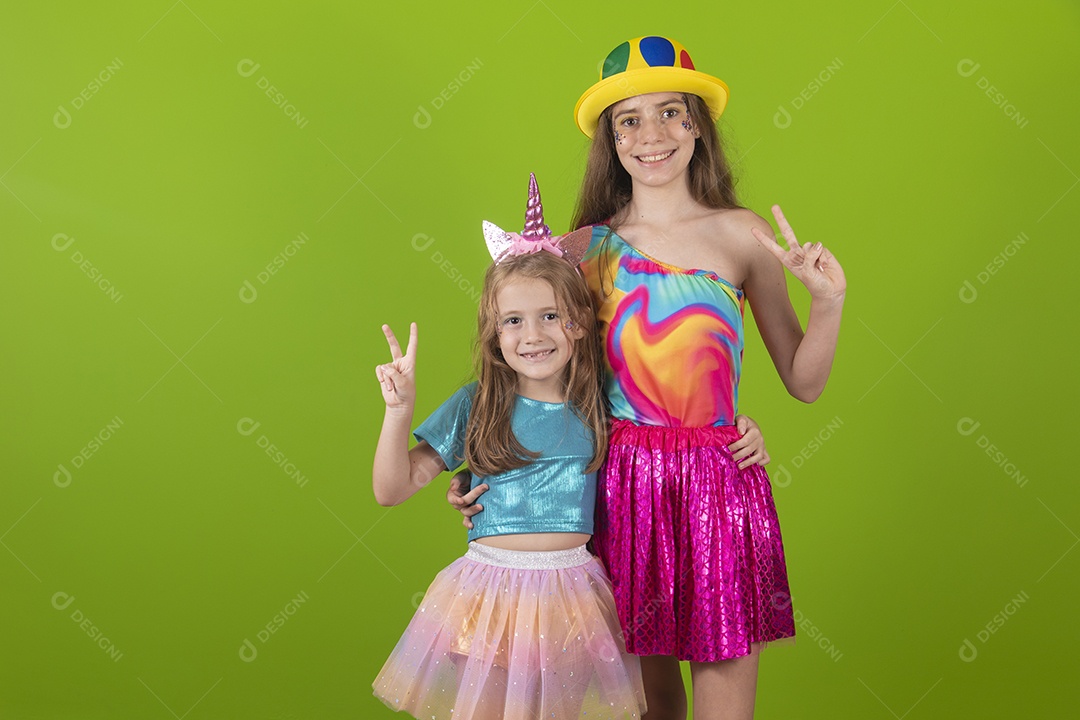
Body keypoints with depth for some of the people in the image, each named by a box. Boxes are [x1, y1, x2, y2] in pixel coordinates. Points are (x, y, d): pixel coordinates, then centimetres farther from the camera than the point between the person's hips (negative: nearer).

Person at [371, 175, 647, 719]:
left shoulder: (601, 409, 1)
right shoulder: (475, 407, -3)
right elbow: (392, 488, -4)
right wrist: (399, 409, -16)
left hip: (570, 594, 1)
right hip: (490, 588, -1)